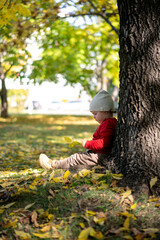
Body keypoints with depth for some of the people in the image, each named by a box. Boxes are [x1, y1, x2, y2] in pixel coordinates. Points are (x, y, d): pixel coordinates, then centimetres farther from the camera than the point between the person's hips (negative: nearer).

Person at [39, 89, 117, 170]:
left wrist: (87, 144, -23)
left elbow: (103, 143, -32)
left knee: (77, 158, -8)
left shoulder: (107, 124, -22)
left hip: (99, 156, -11)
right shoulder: (112, 122, 15)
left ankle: (54, 165, -4)